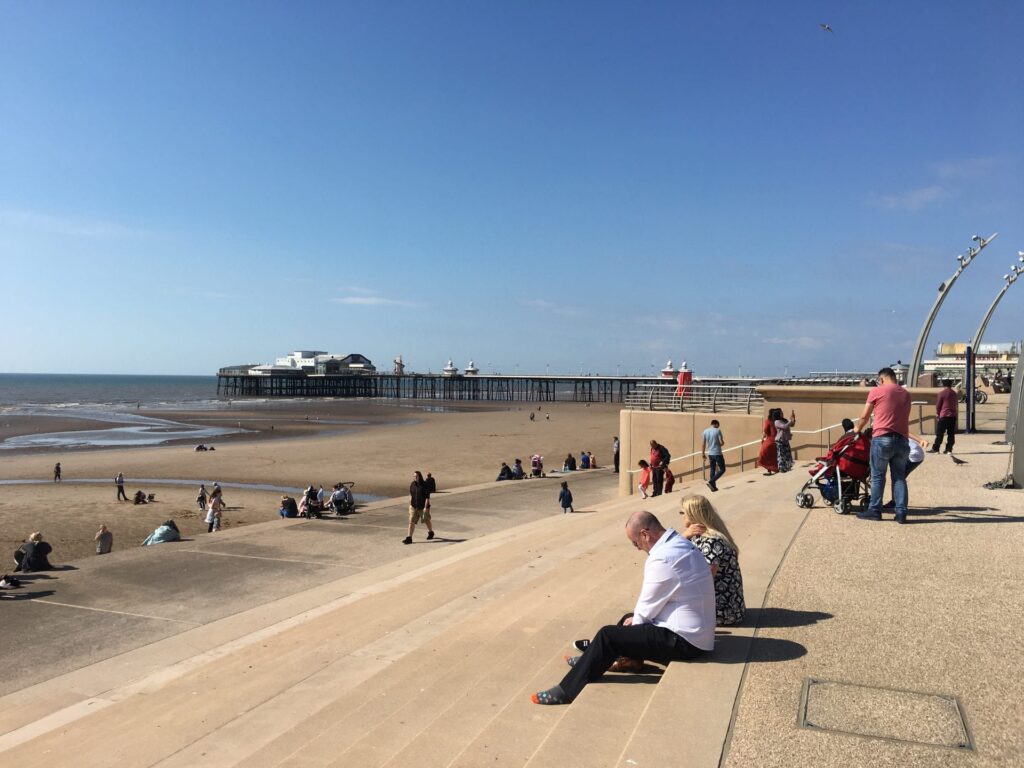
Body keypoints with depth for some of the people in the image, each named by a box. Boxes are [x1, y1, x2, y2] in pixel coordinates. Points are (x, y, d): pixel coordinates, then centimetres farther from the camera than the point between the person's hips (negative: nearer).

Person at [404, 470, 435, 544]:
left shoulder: (424, 485, -15)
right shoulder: (412, 484, 0)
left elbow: (427, 497, -15)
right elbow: (410, 495, 10)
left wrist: (426, 507, -20)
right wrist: (410, 505, 9)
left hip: (423, 507, -4)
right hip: (414, 507, 4)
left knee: (426, 521, 14)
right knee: (411, 521, -6)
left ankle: (431, 533, 39)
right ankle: (409, 538, -6)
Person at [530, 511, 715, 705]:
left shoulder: (662, 558, -25)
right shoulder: (681, 544, 6)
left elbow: (647, 607, -14)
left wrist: (635, 622, 5)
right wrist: (636, 620, 8)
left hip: (682, 640, -10)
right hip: (696, 632, 10)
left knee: (608, 636, -7)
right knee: (631, 620, 25)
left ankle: (568, 691, 4)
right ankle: (591, 661, 39)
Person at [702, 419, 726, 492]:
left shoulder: (705, 431, 4)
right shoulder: (717, 431, -10)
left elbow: (703, 443, 5)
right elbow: (722, 443, -13)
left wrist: (703, 453, 13)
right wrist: (722, 443, 10)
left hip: (710, 454, 6)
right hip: (717, 453, -6)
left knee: (712, 470, 14)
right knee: (722, 470, 4)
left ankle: (713, 486, 15)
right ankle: (711, 482, -11)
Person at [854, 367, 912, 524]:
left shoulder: (877, 391, -1)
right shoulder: (906, 393, 13)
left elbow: (865, 416, 6)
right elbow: (903, 417, 16)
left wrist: (857, 428, 25)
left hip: (882, 439, -4)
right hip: (902, 440, 4)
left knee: (878, 476, 4)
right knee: (900, 477, 8)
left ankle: (874, 510, 7)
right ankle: (901, 512, 6)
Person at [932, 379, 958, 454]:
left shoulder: (942, 393, -9)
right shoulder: (954, 393, 9)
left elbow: (938, 405, -5)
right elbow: (955, 404, 15)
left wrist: (937, 414, 8)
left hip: (944, 416, -5)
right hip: (953, 416, 5)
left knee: (939, 433, -3)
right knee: (951, 434, 7)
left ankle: (935, 449, -3)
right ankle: (949, 449, 7)